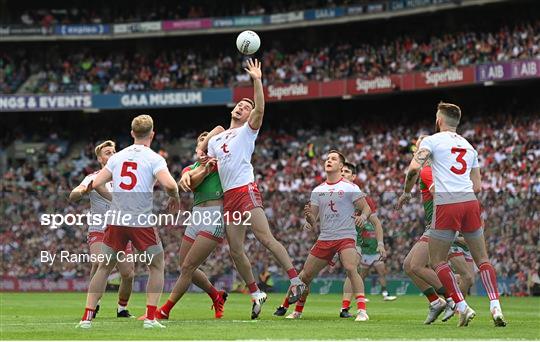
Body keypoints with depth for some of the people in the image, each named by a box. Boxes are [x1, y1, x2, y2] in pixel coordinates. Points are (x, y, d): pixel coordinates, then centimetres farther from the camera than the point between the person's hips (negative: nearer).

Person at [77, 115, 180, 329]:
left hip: (115, 220, 3)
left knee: (104, 268, 16)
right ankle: (150, 317, 3)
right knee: (157, 267, 14)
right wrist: (175, 198, 3)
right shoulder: (154, 158, -3)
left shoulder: (117, 157, 9)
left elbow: (96, 183, 7)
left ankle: (87, 317, 8)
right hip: (142, 222, -3)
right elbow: (169, 184, -18)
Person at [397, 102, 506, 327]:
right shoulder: (469, 147, 21)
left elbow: (414, 168, -9)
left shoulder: (431, 141, 5)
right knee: (482, 259, 10)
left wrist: (406, 192, 6)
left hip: (446, 205, -4)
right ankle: (495, 307, -6)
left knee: (438, 261, 7)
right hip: (470, 201, 5)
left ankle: (462, 307, -4)